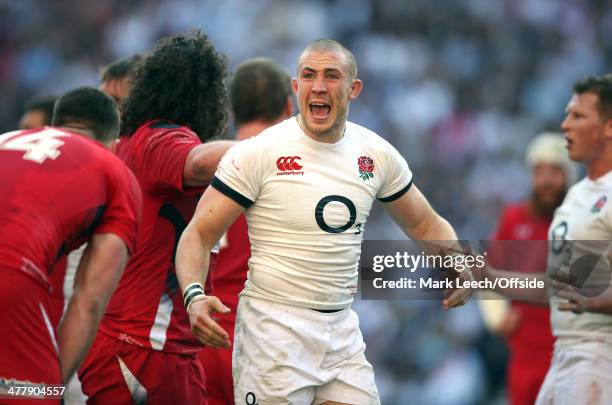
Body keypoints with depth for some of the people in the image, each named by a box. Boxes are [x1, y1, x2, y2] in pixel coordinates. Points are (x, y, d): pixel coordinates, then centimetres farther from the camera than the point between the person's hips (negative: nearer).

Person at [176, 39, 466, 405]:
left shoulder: (377, 154, 6)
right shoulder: (258, 152, -8)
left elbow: (425, 225, 19)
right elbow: (199, 234, -7)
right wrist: (194, 296, -26)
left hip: (342, 330, 5)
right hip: (273, 329, -5)